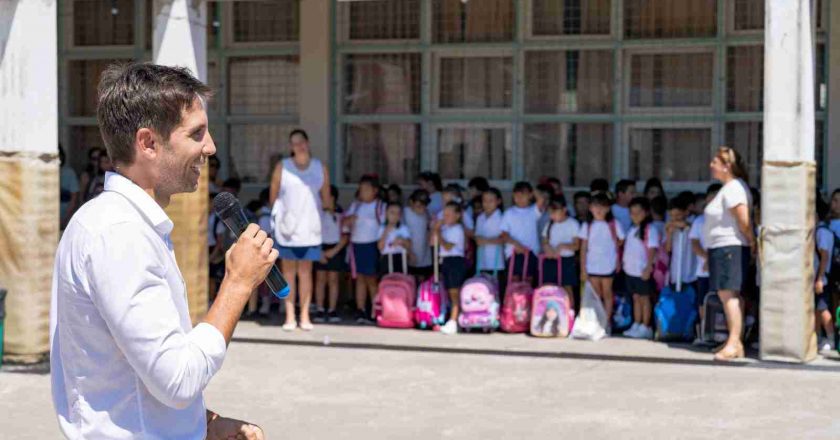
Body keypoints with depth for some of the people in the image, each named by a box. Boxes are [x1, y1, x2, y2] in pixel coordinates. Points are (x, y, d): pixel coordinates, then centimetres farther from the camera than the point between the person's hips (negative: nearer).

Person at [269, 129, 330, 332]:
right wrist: (280, 213, 10)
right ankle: (290, 316, 5)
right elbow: (273, 195, 7)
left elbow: (326, 197, 12)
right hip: (287, 225, -1)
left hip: (309, 227, 1)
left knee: (305, 272, 3)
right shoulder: (282, 167, 2)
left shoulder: (320, 168, 6)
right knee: (288, 272, 2)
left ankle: (305, 316, 6)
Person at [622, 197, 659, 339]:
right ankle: (636, 326, 18)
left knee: (644, 298, 0)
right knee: (636, 297, 12)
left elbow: (652, 249, -14)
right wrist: (624, 261, 8)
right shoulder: (632, 229, 13)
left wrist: (648, 268, -18)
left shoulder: (650, 229, -10)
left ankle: (645, 327, 5)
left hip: (643, 270, -7)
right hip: (631, 269, 7)